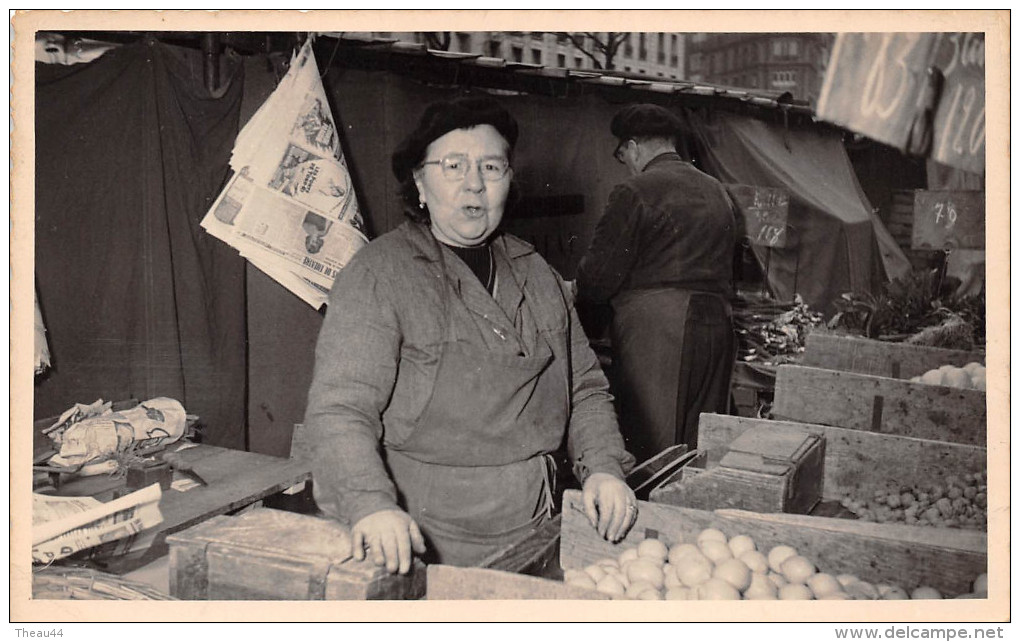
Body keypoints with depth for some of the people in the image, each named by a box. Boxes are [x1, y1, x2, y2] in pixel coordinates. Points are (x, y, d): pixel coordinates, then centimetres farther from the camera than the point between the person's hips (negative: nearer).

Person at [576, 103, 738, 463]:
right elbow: (720, 269, 17)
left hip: (655, 328, -7)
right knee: (700, 448, 13)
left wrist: (575, 291, 11)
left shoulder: (635, 192, -7)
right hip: (716, 322, 7)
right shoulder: (718, 192, 16)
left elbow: (600, 275, -9)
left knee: (651, 449, -1)